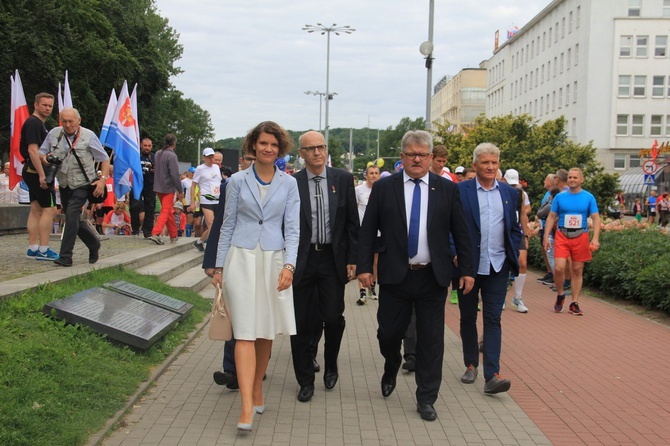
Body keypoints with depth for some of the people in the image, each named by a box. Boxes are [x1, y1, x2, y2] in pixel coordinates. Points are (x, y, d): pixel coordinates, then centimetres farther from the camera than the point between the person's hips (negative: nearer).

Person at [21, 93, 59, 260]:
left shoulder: (40, 124, 19)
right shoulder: (33, 123, -13)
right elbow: (32, 150, -21)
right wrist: (42, 174, -25)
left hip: (33, 173, 11)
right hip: (38, 172, -11)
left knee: (36, 209, 11)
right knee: (49, 209, -9)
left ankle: (33, 248, 14)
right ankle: (43, 250, -8)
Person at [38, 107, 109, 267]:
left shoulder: (88, 136, -10)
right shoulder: (54, 134, 0)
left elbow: (105, 159, -6)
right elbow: (41, 152, 9)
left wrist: (103, 179, -16)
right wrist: (44, 158, -16)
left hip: (82, 185, -5)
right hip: (64, 185, 6)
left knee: (72, 215, -19)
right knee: (74, 220, 12)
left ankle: (66, 256, -16)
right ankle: (94, 244, 34)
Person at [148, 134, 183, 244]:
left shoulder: (157, 154, 6)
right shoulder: (171, 155, -17)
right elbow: (175, 175, -20)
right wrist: (180, 191, -13)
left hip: (158, 187, 8)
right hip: (168, 188, -8)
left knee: (169, 211, 18)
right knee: (165, 212, -5)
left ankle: (173, 235, 27)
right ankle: (155, 234, -17)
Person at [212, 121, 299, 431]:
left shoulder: (289, 183, 4)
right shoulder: (237, 181, 3)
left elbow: (292, 228, 1)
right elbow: (228, 225, 7)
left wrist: (289, 265, -12)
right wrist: (219, 267, 5)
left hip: (274, 260, 1)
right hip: (241, 258, -1)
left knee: (267, 331, 9)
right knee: (245, 332, -7)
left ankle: (257, 388, 29)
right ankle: (247, 407, -10)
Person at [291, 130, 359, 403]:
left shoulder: (343, 179, 3)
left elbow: (352, 222, 4)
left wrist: (352, 259, 0)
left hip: (333, 259, 1)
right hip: (301, 260, 0)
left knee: (333, 317, -1)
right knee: (301, 324, 5)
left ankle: (331, 365, 29)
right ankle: (306, 381, 21)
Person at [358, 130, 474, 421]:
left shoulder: (447, 189, 3)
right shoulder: (383, 188, 2)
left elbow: (460, 233, 5)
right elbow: (367, 231, 1)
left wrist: (467, 270, 1)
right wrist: (364, 266, -6)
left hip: (433, 277, 0)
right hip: (394, 275, 0)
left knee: (431, 340, 5)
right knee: (388, 332, 7)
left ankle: (426, 399, 19)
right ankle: (391, 370, 40)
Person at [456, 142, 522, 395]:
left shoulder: (509, 193, 9)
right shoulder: (460, 191, -2)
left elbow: (515, 228, 14)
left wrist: (515, 255, 3)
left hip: (497, 267, 2)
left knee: (493, 319, -2)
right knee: (468, 317, 11)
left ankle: (492, 375, -4)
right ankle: (471, 364, 27)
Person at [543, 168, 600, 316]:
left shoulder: (589, 197, 2)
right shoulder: (560, 197, 4)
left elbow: (596, 218, 0)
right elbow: (551, 217, 8)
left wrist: (595, 238, -12)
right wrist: (546, 236, 0)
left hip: (580, 237, 0)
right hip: (562, 237, 0)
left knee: (577, 270, 5)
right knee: (559, 268, -13)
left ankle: (574, 303, 15)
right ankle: (560, 294, 13)